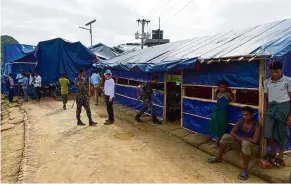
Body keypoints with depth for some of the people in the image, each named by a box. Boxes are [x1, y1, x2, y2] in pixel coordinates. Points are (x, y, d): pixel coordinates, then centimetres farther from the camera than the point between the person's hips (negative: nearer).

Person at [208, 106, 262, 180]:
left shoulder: (257, 126, -21)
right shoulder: (240, 122, -6)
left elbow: (255, 140, -32)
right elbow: (232, 132, -11)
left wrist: (242, 138, -23)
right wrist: (240, 138, -28)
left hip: (252, 147, -5)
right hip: (240, 143, 6)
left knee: (245, 143, -40)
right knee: (226, 136, -14)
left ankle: (244, 169, -31)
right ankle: (218, 158, 2)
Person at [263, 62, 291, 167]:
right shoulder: (266, 82, 8)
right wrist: (264, 111, 11)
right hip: (271, 107, 4)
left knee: (282, 133, 5)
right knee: (267, 132, 0)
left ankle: (280, 156, 23)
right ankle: (273, 152, 25)